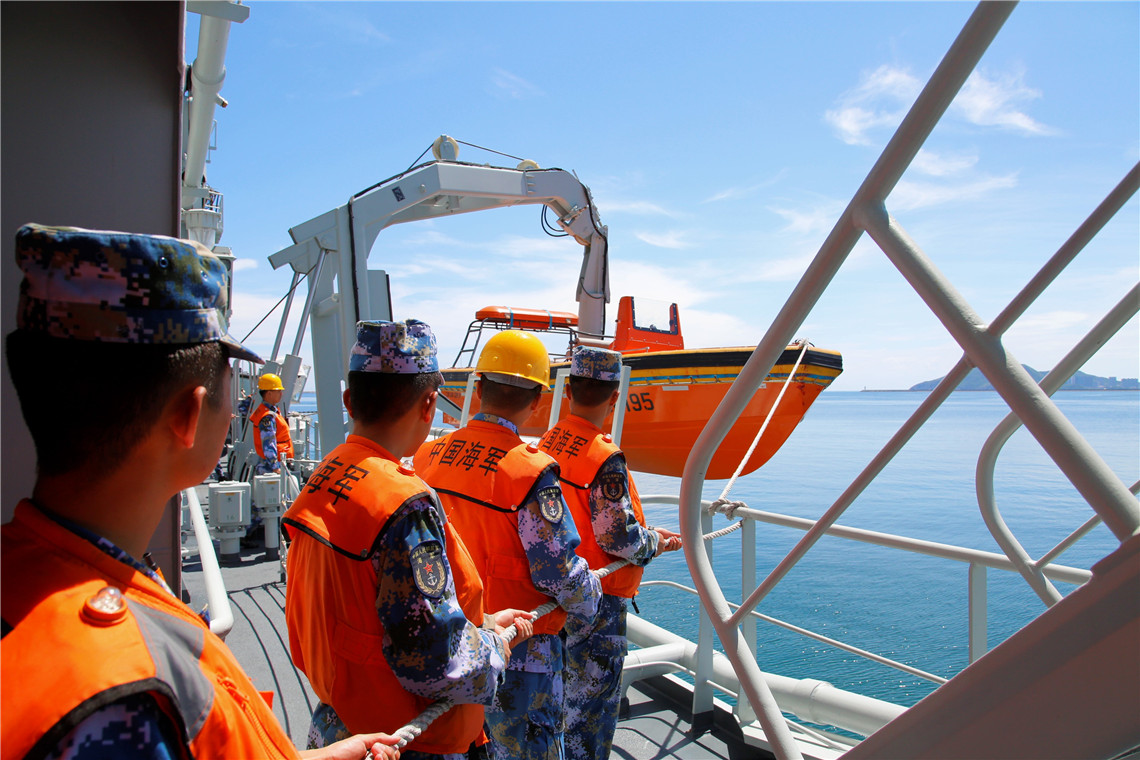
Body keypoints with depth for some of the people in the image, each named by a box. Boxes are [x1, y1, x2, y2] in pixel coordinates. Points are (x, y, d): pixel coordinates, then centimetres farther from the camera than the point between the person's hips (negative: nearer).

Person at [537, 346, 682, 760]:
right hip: (596, 602, -8)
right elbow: (619, 538, -23)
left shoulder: (547, 443, 2)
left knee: (561, 693, 25)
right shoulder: (605, 458, -24)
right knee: (592, 704, 9)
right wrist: (656, 543, -3)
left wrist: (648, 532, 12)